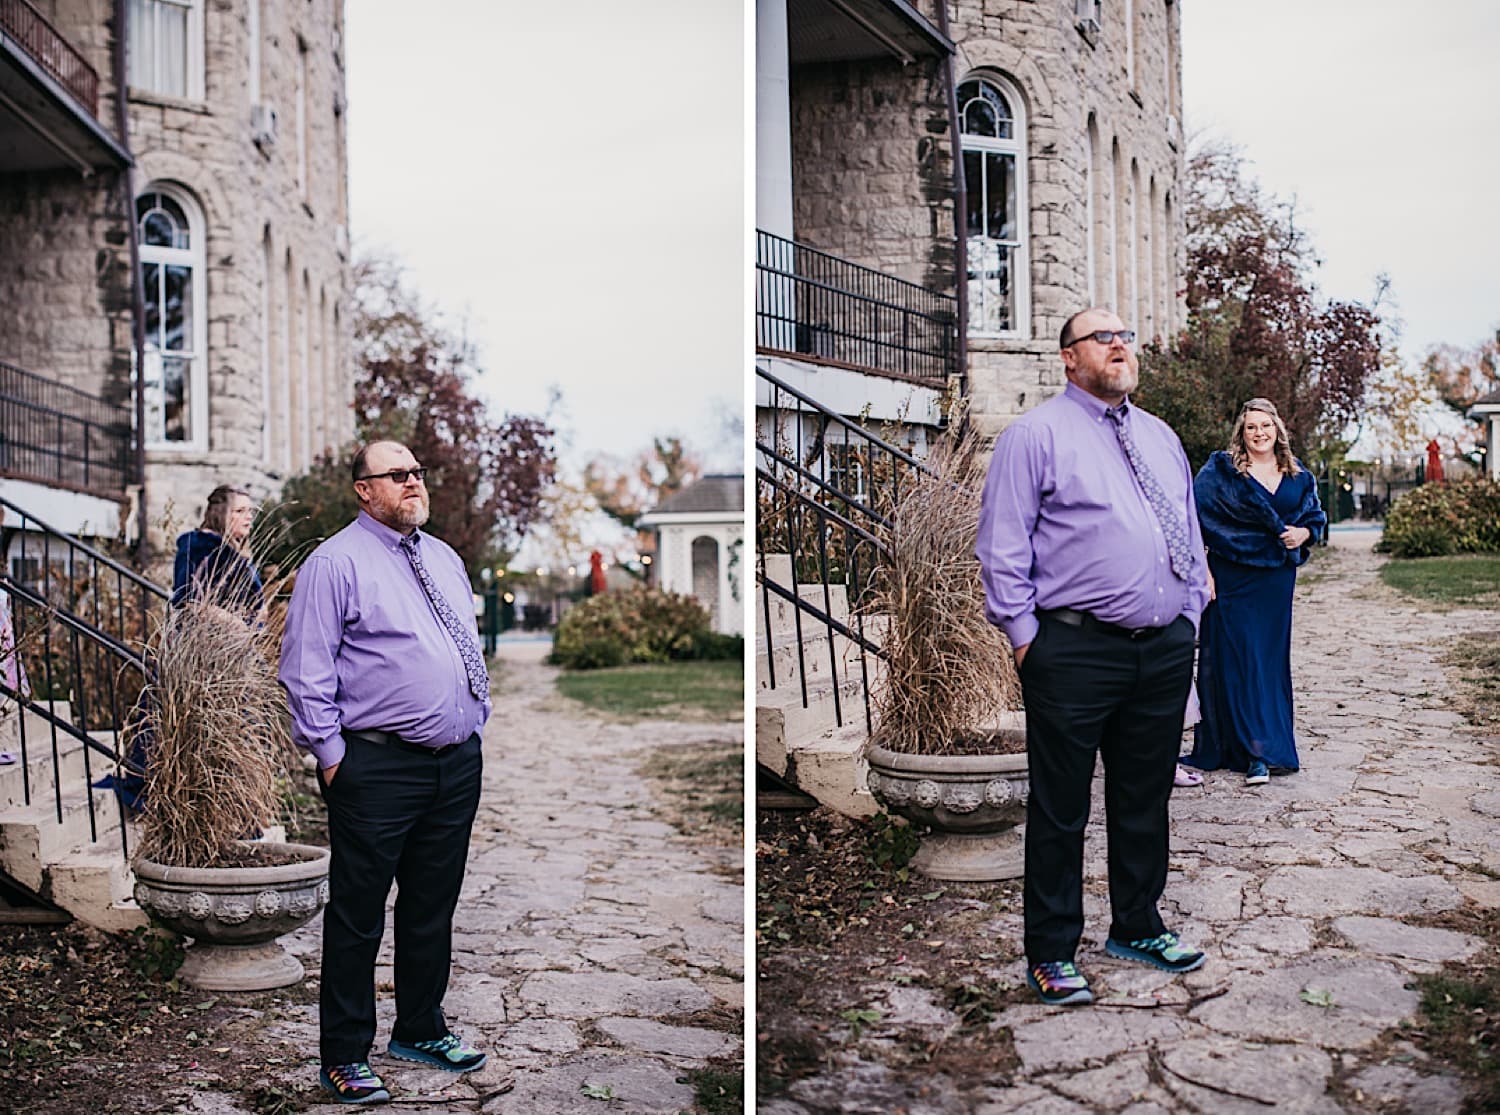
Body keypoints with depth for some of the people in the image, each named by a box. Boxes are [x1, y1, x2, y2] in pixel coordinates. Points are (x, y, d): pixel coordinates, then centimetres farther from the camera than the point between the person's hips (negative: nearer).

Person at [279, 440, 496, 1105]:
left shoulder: (444, 559, 16)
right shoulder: (336, 562, -6)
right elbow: (305, 670, -9)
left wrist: (477, 725, 16)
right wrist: (332, 757, -12)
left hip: (457, 762, 7)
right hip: (378, 768, -7)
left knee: (433, 907, 17)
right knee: (358, 917, 1)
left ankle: (421, 1030, 33)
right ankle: (343, 1059, 14)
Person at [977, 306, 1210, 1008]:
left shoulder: (1161, 438, 18)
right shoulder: (1037, 434, -3)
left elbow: (1189, 534, 24)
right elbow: (1002, 546, -7)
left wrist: (1190, 612, 15)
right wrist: (1024, 635, -9)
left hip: (1164, 648, 6)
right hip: (1075, 650, -6)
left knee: (1146, 799, 16)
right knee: (1061, 808, 1)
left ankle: (1138, 929, 32)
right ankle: (1051, 955, 13)